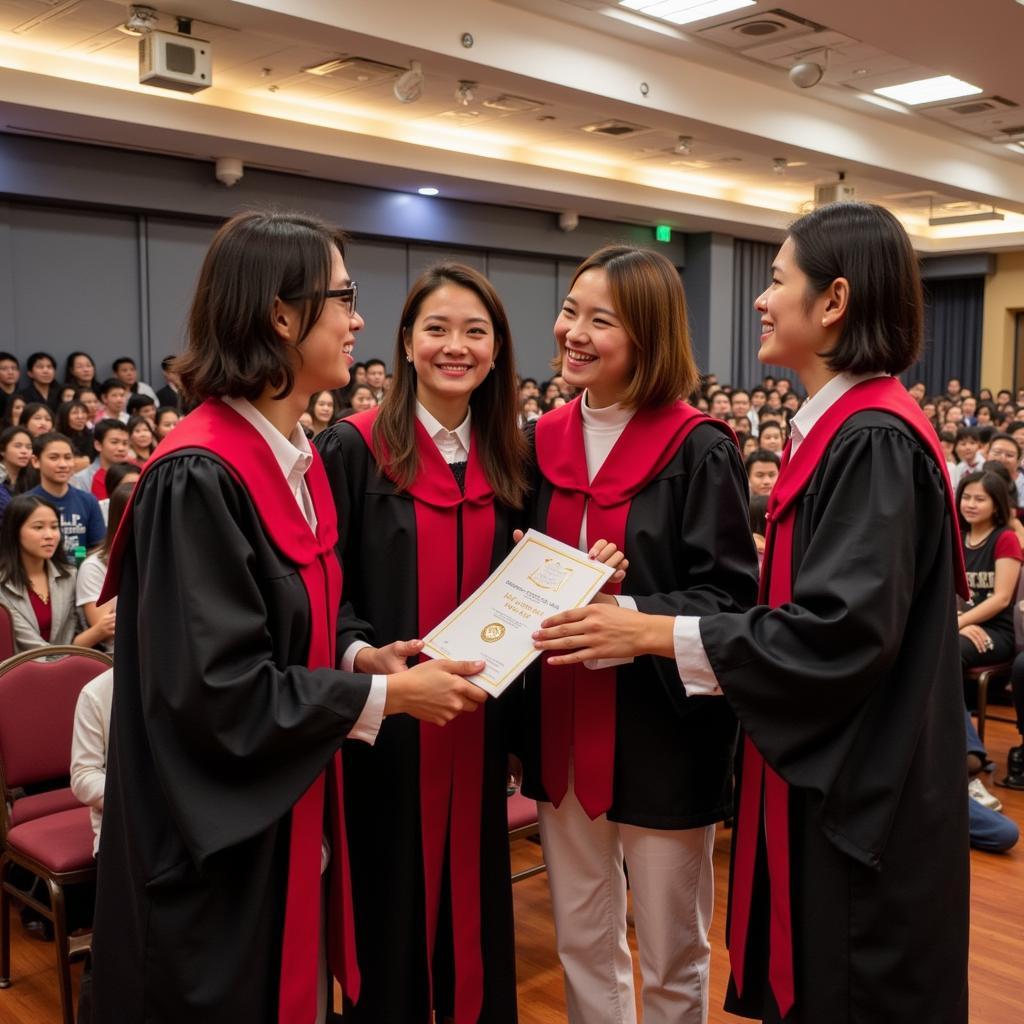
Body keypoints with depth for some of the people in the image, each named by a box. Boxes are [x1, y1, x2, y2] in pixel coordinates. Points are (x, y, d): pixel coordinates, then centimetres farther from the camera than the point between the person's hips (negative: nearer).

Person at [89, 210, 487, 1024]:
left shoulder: (301, 461, 5)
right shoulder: (198, 479, -23)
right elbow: (217, 689, -25)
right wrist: (385, 697, -18)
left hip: (293, 811, 9)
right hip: (219, 836, -8)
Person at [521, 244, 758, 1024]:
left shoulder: (698, 449, -12)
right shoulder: (543, 442, 4)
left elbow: (730, 597, -14)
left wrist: (627, 617, -29)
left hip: (662, 732, -5)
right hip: (563, 726, 5)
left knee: (671, 959, 13)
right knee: (581, 943, 19)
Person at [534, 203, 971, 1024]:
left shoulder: (873, 441, -22)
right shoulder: (839, 429, 8)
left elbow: (841, 628, -27)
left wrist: (656, 633, -23)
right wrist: (656, 619, 10)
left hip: (861, 785, -9)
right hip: (826, 765, 9)